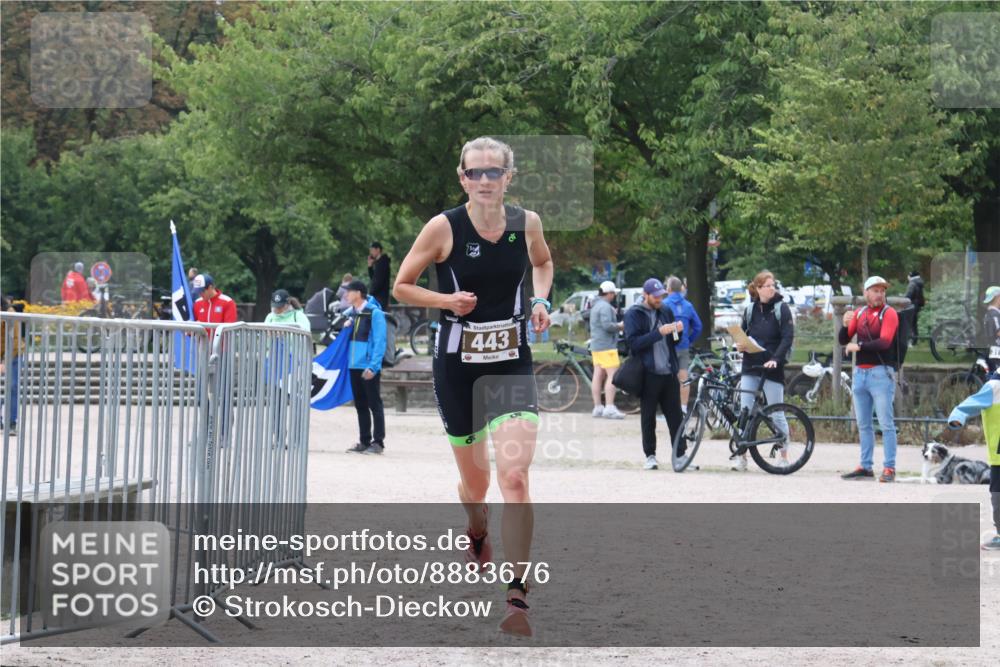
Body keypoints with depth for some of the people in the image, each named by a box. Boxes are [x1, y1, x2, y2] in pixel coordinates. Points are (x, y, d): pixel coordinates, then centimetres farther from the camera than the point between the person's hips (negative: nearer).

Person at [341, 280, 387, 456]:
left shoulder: (374, 313, -9)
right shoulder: (350, 313, 13)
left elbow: (380, 342, -13)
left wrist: (373, 366, -20)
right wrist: (345, 328, 2)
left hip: (369, 367, -8)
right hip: (354, 366, 8)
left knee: (374, 405, -2)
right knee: (360, 405, 11)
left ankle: (378, 442, 1)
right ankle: (365, 441, 16)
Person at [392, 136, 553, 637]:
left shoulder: (527, 223, -1)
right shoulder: (443, 227, -8)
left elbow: (543, 263, 21)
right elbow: (401, 286, 1)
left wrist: (540, 300, 2)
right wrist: (447, 300, -16)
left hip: (512, 365, 0)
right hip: (457, 365, 0)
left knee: (514, 477, -17)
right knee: (475, 481, 13)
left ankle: (517, 597, -17)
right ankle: (477, 534, 51)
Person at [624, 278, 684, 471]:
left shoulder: (666, 311, 13)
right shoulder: (633, 314, -3)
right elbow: (633, 342, -14)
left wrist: (678, 332, -1)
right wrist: (659, 332, -22)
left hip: (669, 373, 4)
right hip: (648, 374, -4)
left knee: (676, 416, 2)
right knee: (648, 418, 2)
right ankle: (650, 456, 9)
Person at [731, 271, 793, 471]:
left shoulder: (781, 308, -4)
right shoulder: (751, 308, 9)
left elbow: (788, 337, -11)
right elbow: (743, 333, 19)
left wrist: (776, 359, -23)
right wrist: (740, 346, -4)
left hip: (772, 367, -4)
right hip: (750, 365, 4)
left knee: (777, 414, 1)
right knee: (745, 411, -1)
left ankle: (784, 456, 10)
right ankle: (741, 456, 4)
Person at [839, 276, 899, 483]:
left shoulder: (888, 313, -3)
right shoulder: (859, 313, 12)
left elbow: (884, 342, -17)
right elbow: (843, 341, 9)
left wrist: (859, 346, -17)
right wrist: (845, 325, -10)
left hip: (880, 372, -6)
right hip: (860, 372, 6)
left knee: (886, 423, -7)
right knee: (863, 424, 9)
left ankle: (889, 468, -8)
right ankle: (866, 467, 14)